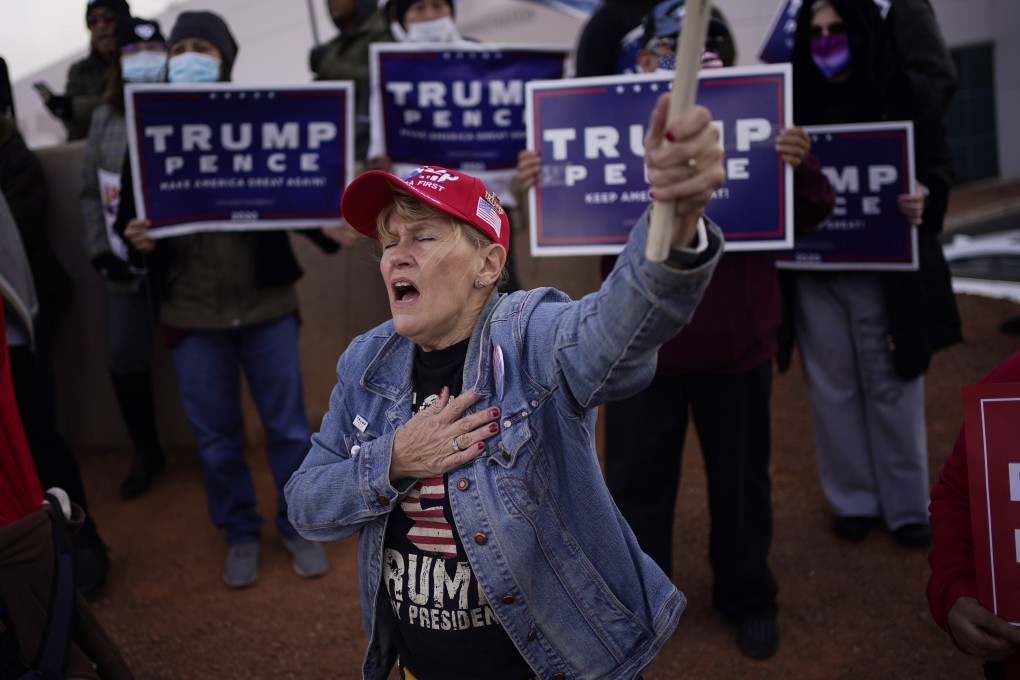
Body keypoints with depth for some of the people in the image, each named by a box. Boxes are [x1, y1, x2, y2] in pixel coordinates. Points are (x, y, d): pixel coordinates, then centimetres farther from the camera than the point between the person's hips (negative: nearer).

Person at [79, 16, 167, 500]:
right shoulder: (105, 119, 10)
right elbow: (91, 192, 12)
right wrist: (99, 250, 3)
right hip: (126, 266, 5)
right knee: (125, 358, 9)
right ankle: (145, 452, 30)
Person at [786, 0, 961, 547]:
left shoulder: (899, 97, 1)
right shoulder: (795, 102, 6)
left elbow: (932, 169, 0)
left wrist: (921, 199, -21)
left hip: (885, 269, -2)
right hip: (814, 270, 2)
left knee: (891, 384, 3)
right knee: (833, 387, 7)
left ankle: (907, 506, 18)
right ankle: (853, 500, 21)